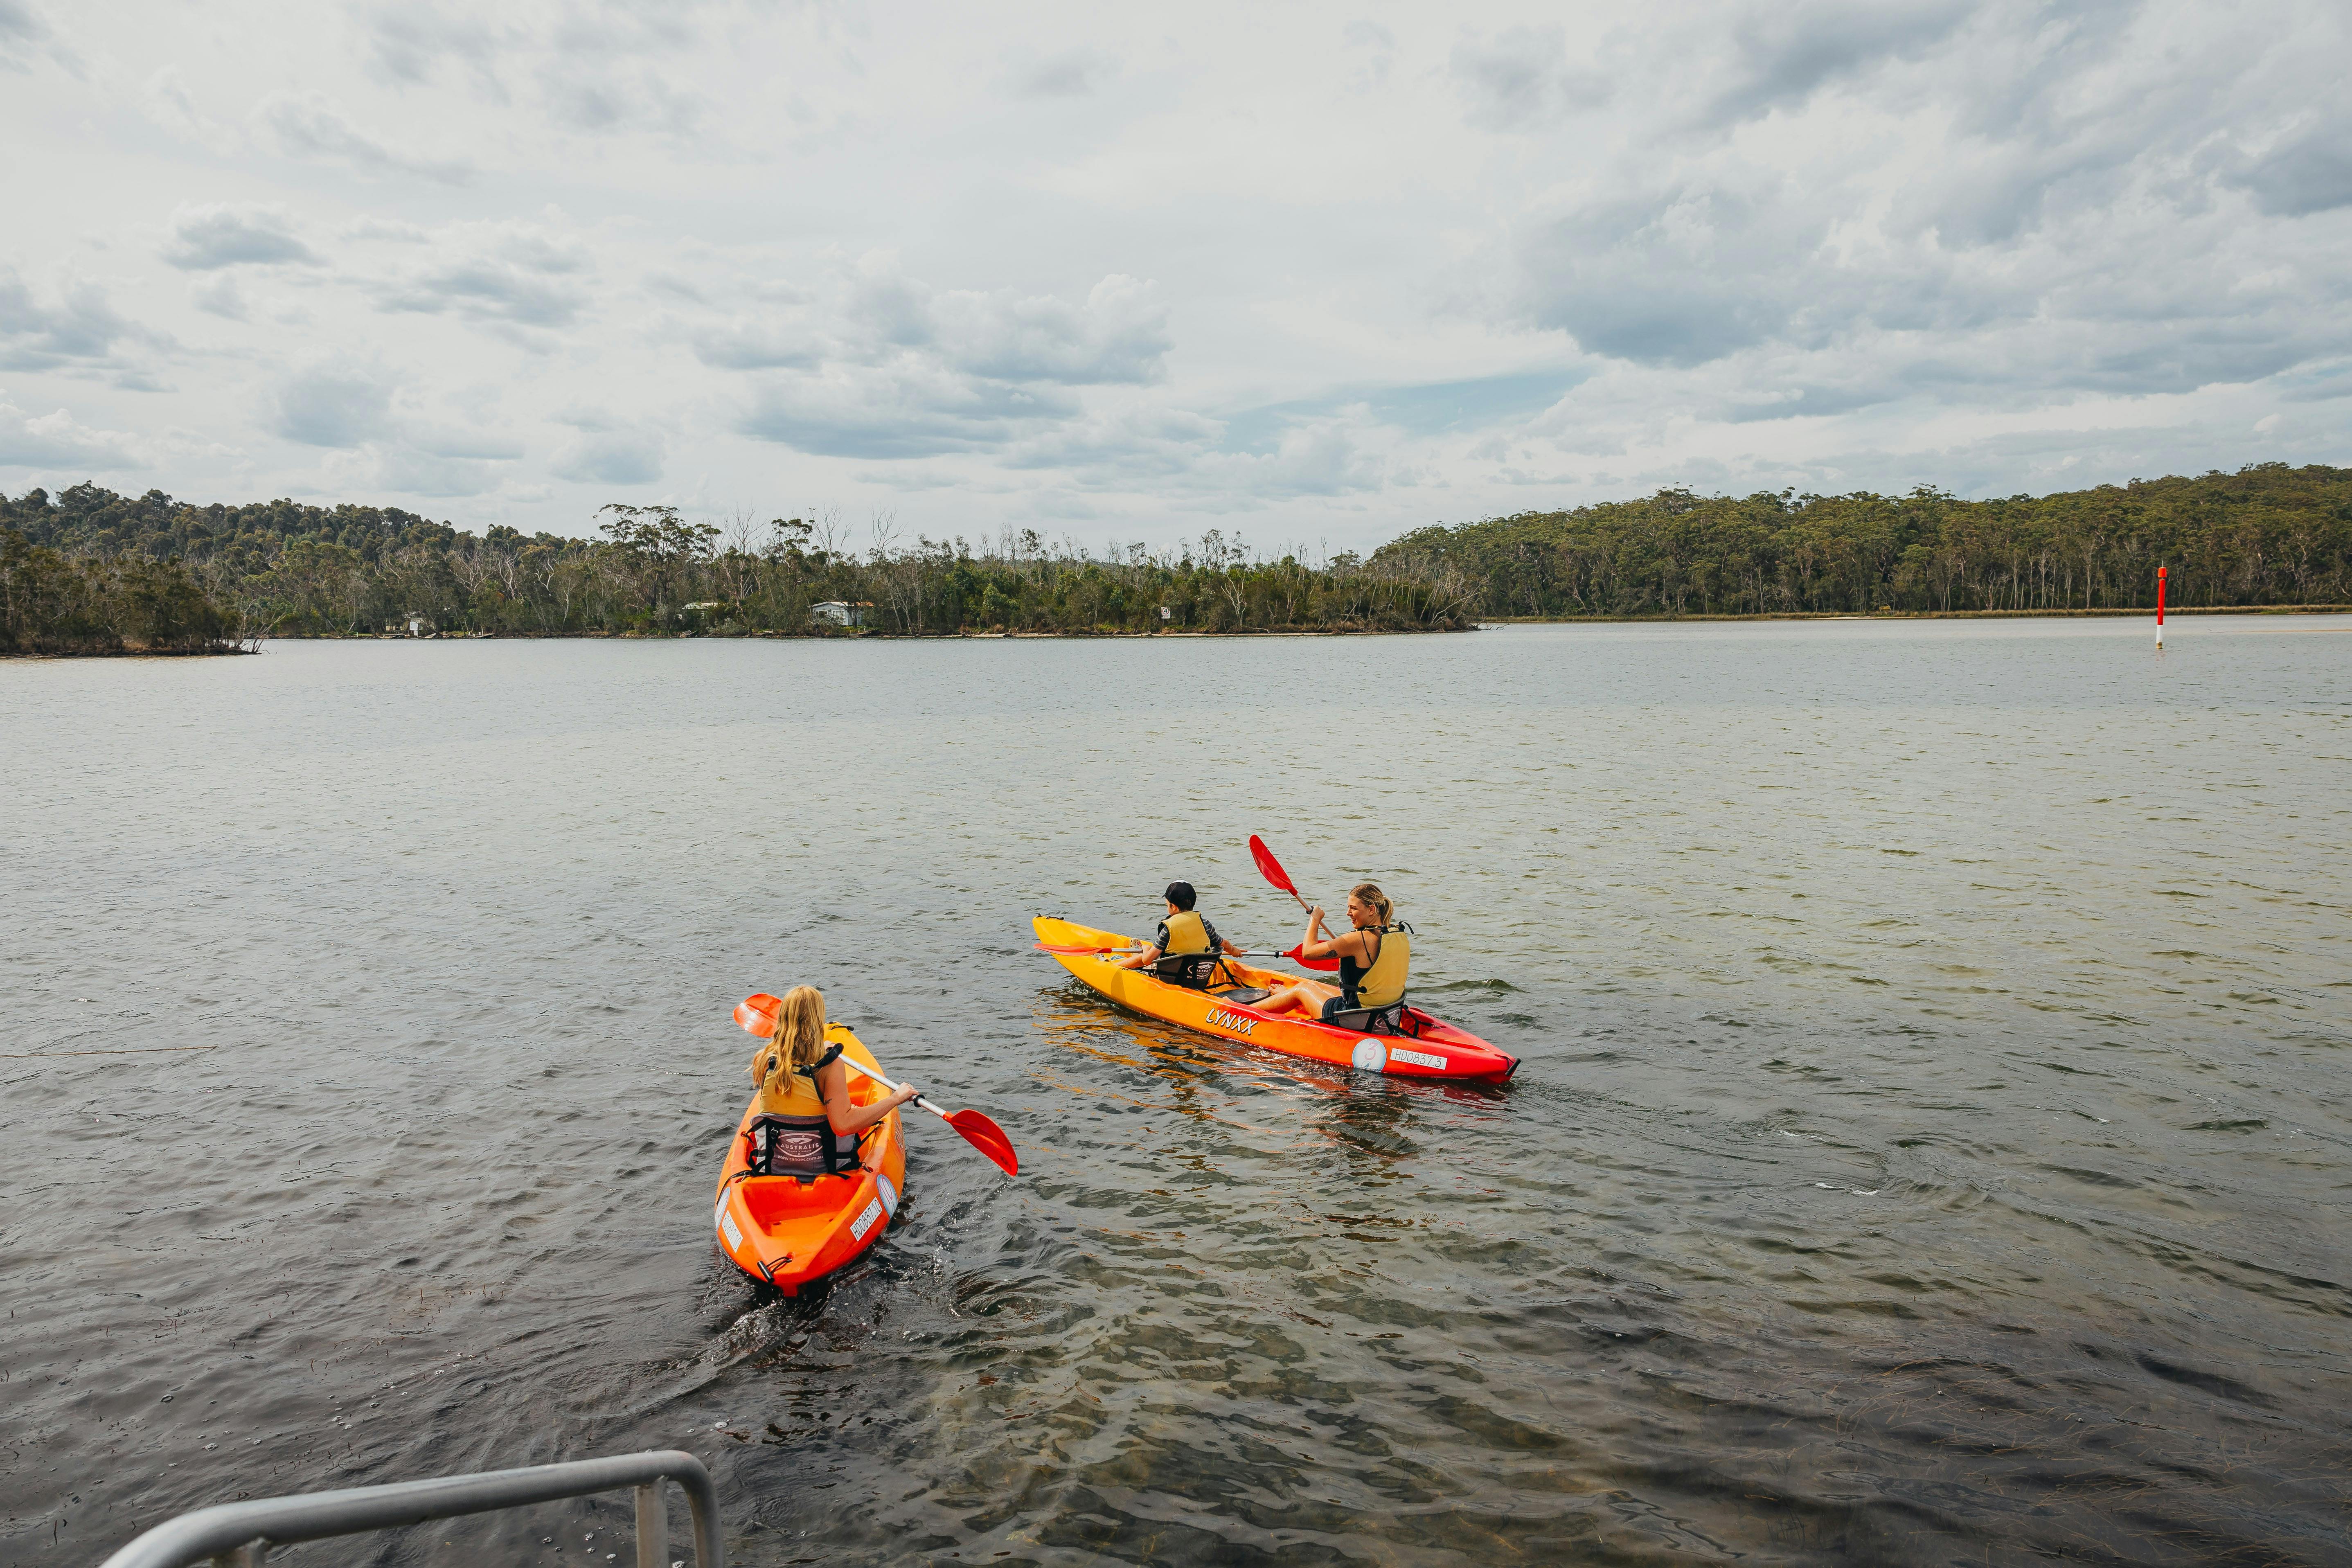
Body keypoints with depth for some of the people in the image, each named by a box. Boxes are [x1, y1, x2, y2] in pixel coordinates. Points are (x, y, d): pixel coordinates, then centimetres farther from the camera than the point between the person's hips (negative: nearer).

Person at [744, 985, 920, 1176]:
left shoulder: (762, 1059, -12)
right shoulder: (830, 1065, -24)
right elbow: (843, 1125, -31)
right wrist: (895, 1098, -22)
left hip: (774, 1169, 3)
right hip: (825, 1167, -3)